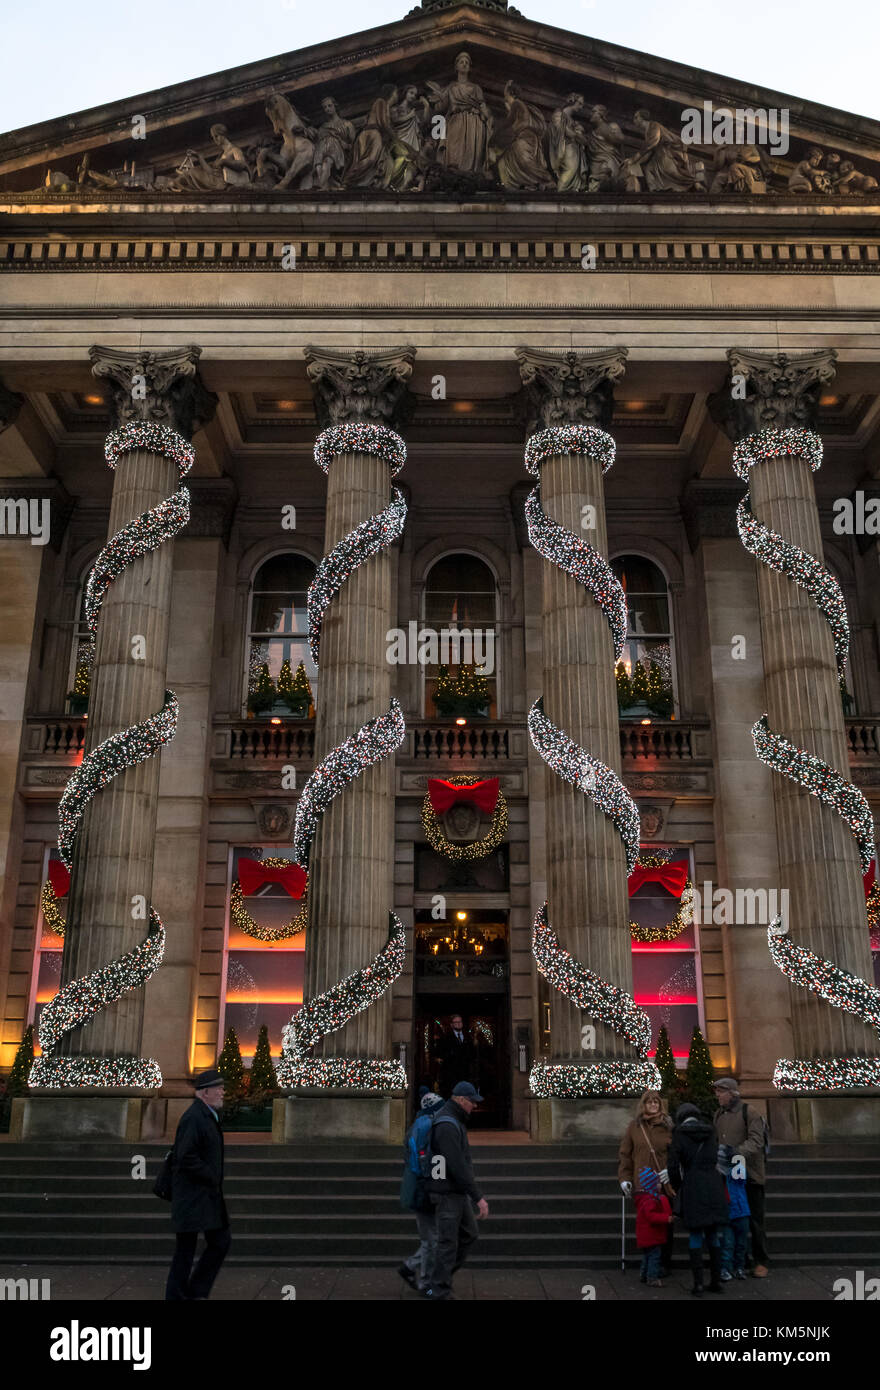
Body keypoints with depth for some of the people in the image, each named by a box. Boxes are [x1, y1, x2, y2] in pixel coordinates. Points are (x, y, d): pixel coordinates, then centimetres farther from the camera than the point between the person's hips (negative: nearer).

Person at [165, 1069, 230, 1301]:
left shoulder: (208, 1116, 15)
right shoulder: (193, 1118, -17)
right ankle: (175, 1296, 10)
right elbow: (186, 1157, -24)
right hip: (192, 1197, -10)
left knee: (221, 1242, 8)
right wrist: (211, 1177, -16)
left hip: (209, 1195, 10)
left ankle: (196, 1292, 17)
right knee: (186, 1250, -1)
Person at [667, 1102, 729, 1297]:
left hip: (692, 1189, -3)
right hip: (714, 1189, 4)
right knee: (713, 1235, 14)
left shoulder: (679, 1134, -4)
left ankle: (698, 1283, 4)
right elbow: (716, 1161, 9)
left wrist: (677, 1187, 8)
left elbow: (674, 1166, -7)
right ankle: (716, 1281, 16)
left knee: (695, 1236, 5)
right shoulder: (710, 1133, 9)